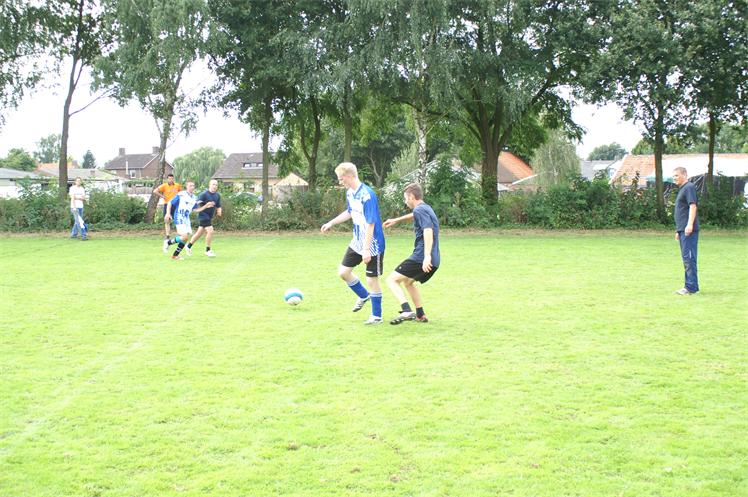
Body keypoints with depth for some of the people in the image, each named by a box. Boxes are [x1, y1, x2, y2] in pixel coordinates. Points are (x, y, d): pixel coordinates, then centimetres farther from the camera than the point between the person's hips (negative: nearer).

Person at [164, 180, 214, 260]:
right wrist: (168, 213, -14)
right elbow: (170, 203, -3)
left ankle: (175, 255, 17)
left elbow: (195, 210, 14)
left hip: (186, 219, 7)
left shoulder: (194, 198, 9)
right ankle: (168, 242, 0)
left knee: (185, 239, 5)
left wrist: (205, 206, 3)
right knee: (185, 237, -20)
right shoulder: (181, 195, -8)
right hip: (179, 218, -7)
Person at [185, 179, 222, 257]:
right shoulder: (204, 194, -14)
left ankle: (188, 246, 32)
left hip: (210, 217, 8)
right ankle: (208, 250, -5)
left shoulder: (218, 195, 7)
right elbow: (197, 203, -18)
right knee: (210, 231, -17)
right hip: (203, 215, -8)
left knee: (200, 233, 16)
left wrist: (219, 211, -7)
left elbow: (218, 206, 14)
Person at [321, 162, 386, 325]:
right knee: (343, 272, 11)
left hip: (372, 245, -8)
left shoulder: (367, 195, -25)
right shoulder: (350, 193, 2)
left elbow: (370, 224, -26)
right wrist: (331, 223, 22)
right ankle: (364, 296, 35)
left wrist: (366, 249, -27)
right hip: (357, 243, 8)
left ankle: (377, 316, 16)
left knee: (372, 279, 1)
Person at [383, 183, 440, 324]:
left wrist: (427, 256, -36)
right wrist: (396, 220, 53)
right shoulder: (426, 208, 19)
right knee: (408, 281, 30)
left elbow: (428, 231, -26)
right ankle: (420, 315, 28)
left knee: (392, 280, -8)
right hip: (434, 261, 10)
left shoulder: (420, 210, -11)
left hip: (420, 258, -10)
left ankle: (406, 311, -25)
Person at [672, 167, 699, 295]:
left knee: (689, 257, -11)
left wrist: (690, 224, -27)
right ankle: (691, 286, 16)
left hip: (689, 230, -10)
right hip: (683, 230, 10)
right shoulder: (682, 189, 23)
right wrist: (678, 230, 27)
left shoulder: (689, 187, -7)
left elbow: (693, 206, -18)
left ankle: (691, 287, -12)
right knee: (686, 258, 12)